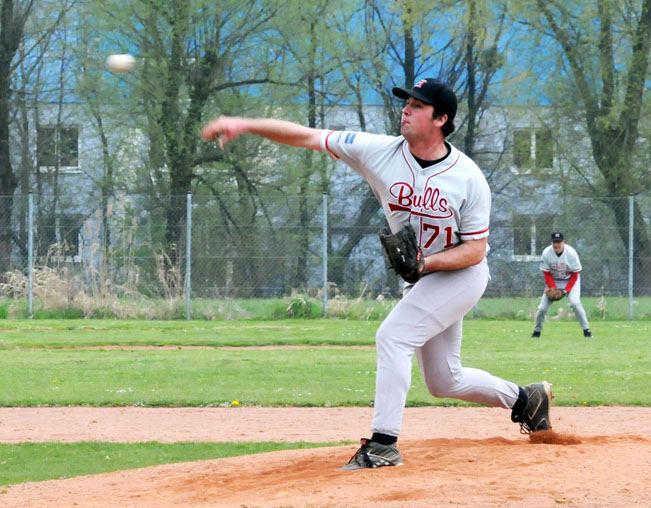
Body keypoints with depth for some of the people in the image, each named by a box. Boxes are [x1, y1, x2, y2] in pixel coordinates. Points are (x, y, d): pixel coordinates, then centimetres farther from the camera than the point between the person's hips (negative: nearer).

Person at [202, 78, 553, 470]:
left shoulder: (468, 178, -20)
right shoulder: (381, 152, -12)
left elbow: (476, 249, -16)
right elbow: (307, 136, -16)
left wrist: (425, 262, -31)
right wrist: (245, 125, -26)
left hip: (461, 274, -6)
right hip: (422, 276, 6)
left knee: (393, 335, -24)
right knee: (444, 382, 13)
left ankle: (384, 444, -23)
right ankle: (526, 398, 35)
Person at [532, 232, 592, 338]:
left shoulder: (571, 253, -22)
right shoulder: (546, 253, -18)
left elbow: (575, 274, -13)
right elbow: (546, 273, -7)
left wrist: (567, 290, -21)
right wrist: (553, 288, -19)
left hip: (570, 280, -2)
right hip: (553, 281, 2)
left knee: (575, 302, -24)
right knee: (542, 307, -7)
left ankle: (586, 329, -15)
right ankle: (537, 330, 16)